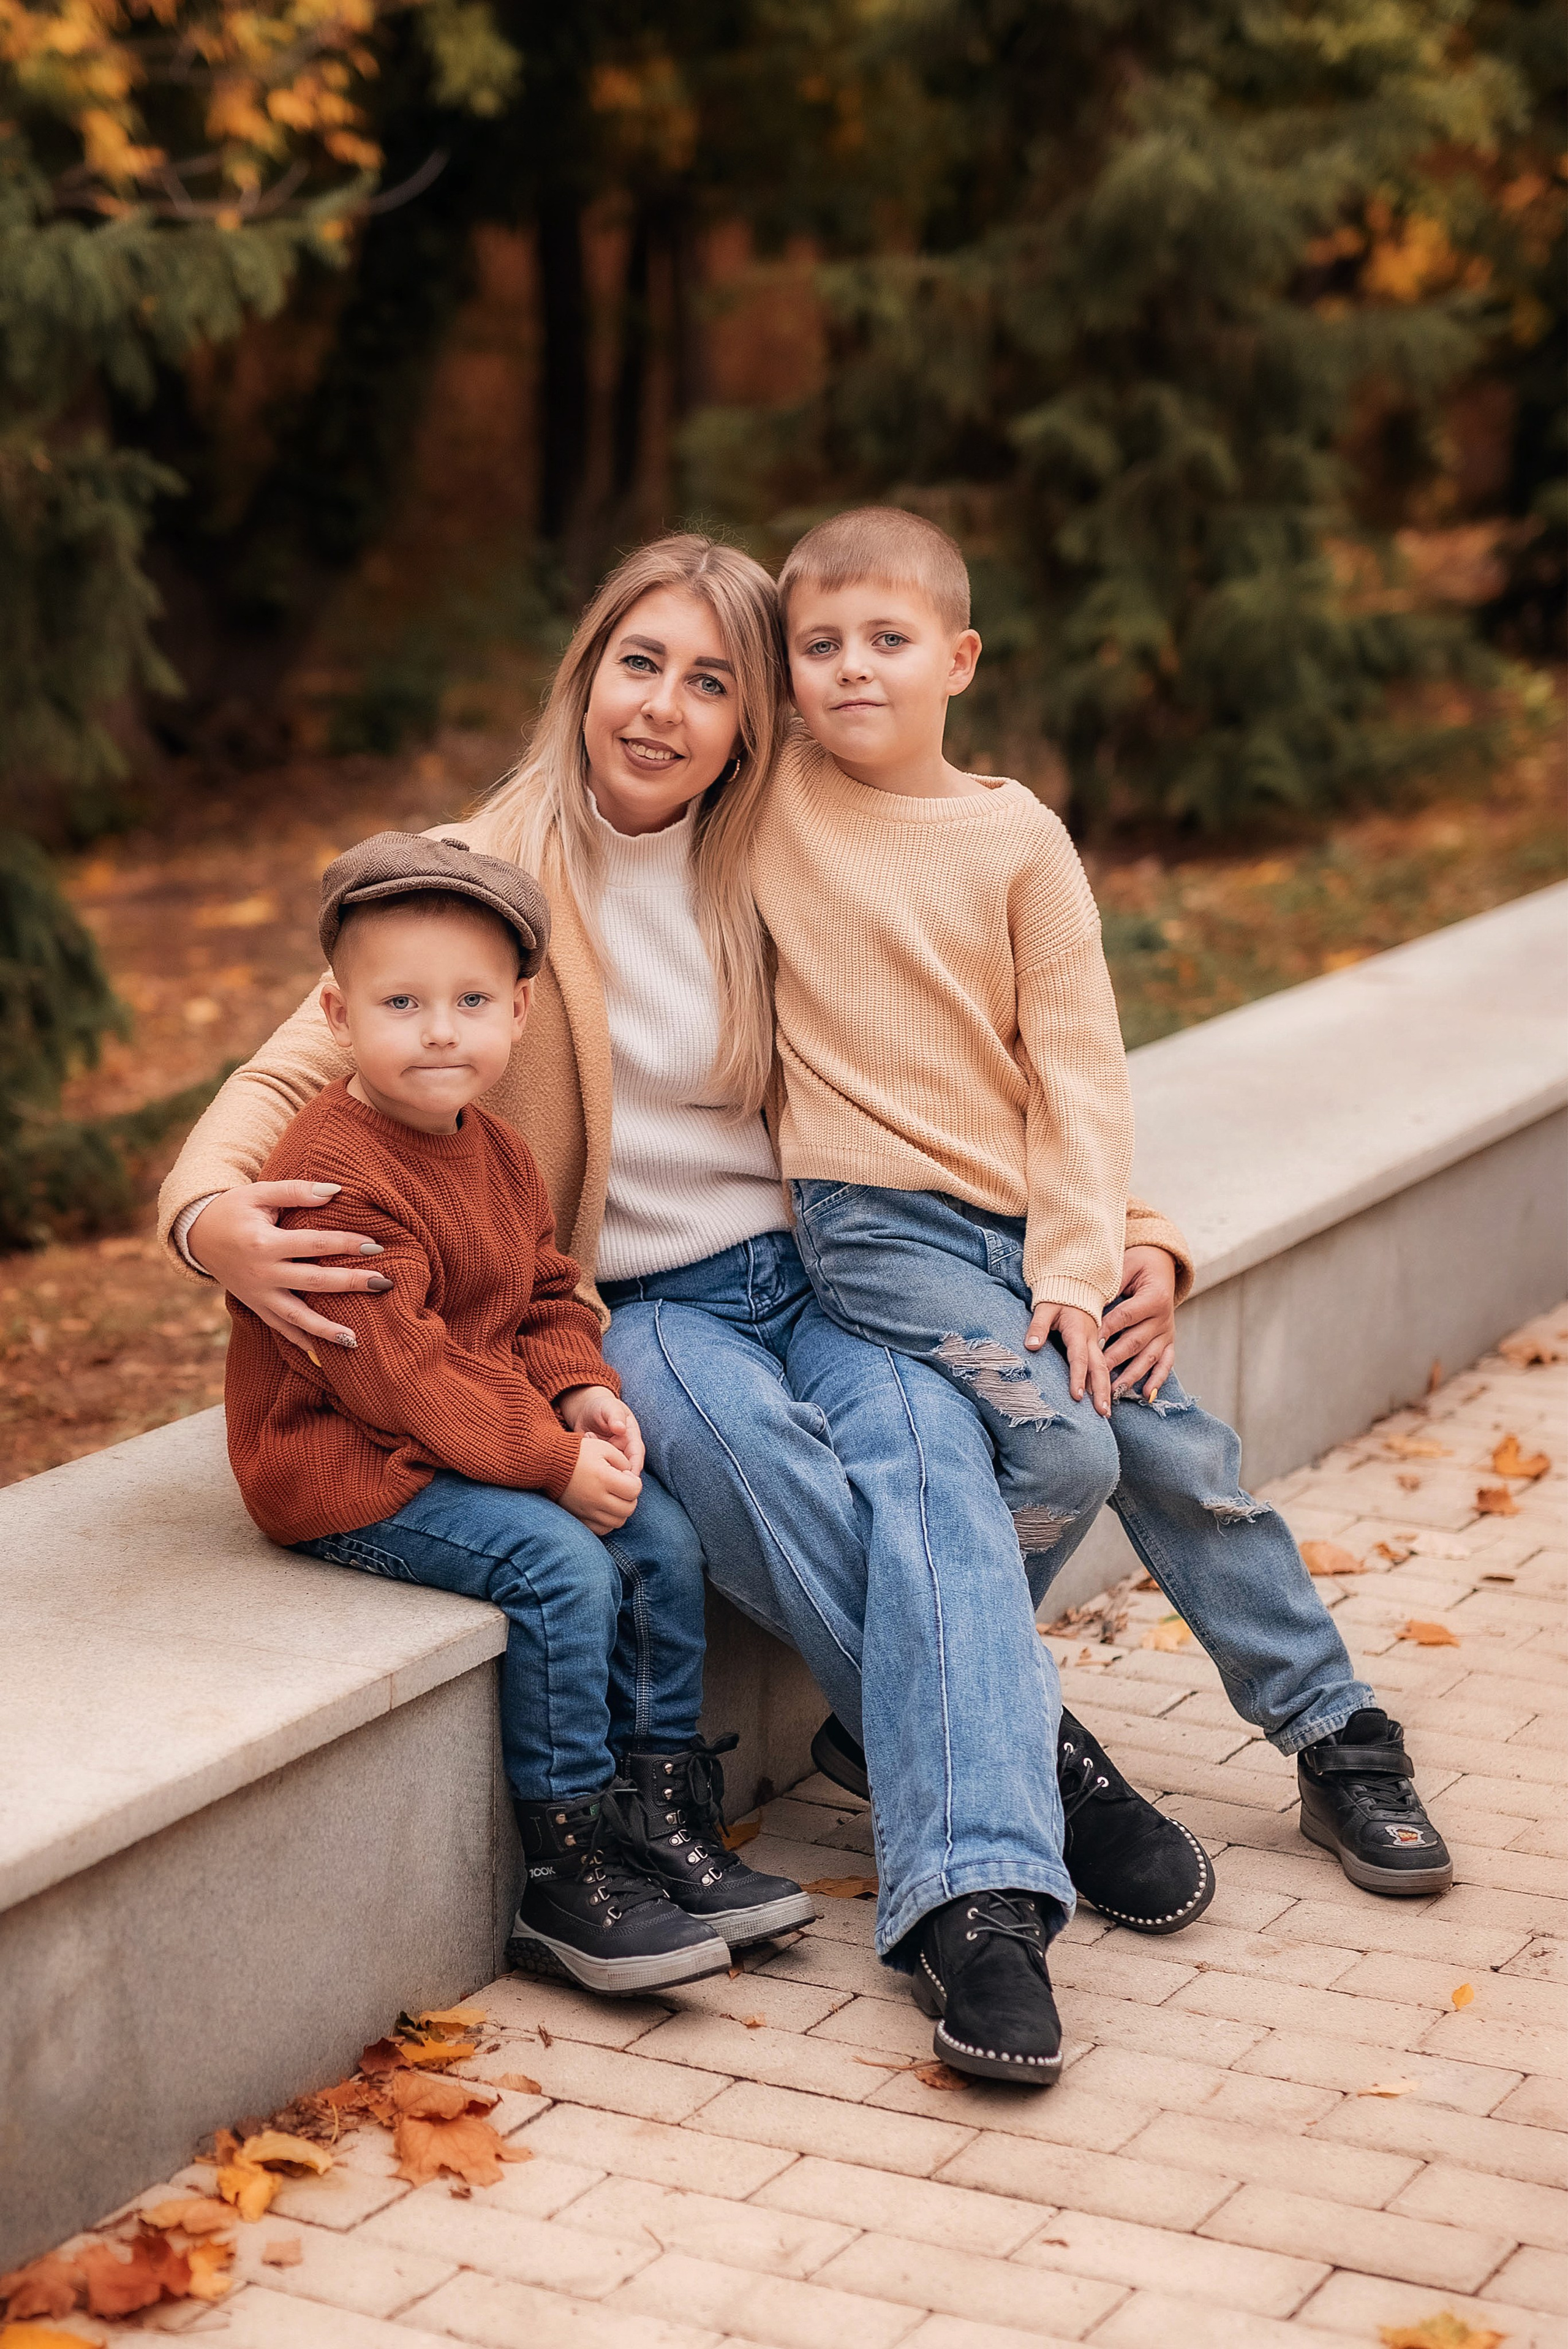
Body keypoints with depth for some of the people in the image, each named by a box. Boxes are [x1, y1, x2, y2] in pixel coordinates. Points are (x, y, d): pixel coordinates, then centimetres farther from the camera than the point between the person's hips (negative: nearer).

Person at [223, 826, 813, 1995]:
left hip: (487, 1444, 9)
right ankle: (565, 1879, -14)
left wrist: (584, 1391, -6)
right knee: (561, 1569, -24)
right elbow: (388, 1367, -25)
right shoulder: (334, 1175, -22)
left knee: (664, 1539, -2)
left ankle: (651, 1821, 9)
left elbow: (547, 1296, 17)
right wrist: (551, 1462, -24)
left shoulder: (496, 1152, 9)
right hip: (345, 1469, -9)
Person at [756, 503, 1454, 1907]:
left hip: (1027, 1217, 3)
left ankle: (1337, 1739, 15)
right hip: (872, 1215, -3)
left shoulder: (1019, 837, 1)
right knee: (1061, 1450, -20)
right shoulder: (772, 800, -1)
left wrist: (1074, 1270, -8)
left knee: (1182, 1454, -1)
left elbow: (1079, 1065, -1)